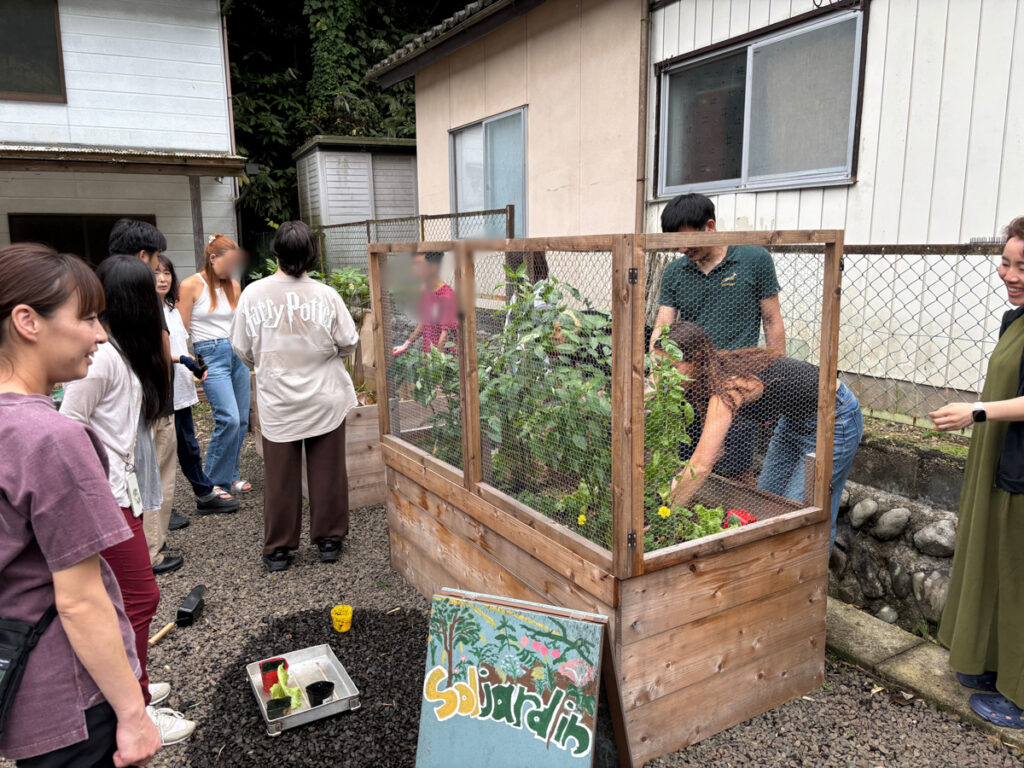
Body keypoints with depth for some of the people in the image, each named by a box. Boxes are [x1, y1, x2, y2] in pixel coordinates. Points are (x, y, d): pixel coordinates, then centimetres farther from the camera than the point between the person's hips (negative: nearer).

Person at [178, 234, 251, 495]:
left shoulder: (233, 286, 12)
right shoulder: (191, 285, -4)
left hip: (237, 353, 6)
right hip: (210, 355, -6)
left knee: (241, 420, 5)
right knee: (229, 419, -15)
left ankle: (230, 476, 22)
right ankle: (213, 482, 1)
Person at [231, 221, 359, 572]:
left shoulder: (253, 294, -10)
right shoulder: (326, 295, -12)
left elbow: (242, 348, -2)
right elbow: (347, 342, -4)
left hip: (278, 401, 1)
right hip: (325, 398, 0)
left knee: (280, 477, 11)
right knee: (327, 471, 12)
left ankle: (278, 549, 23)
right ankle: (329, 539, 24)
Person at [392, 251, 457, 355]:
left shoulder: (446, 296, -17)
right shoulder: (424, 293, 8)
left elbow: (447, 332, -19)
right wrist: (407, 344, 21)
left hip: (445, 354, -7)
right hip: (428, 352, 7)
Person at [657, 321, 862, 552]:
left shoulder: (727, 386, -33)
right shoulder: (716, 371, -7)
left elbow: (701, 466, -39)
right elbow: (712, 447, 0)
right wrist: (678, 481, -9)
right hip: (795, 419, 9)